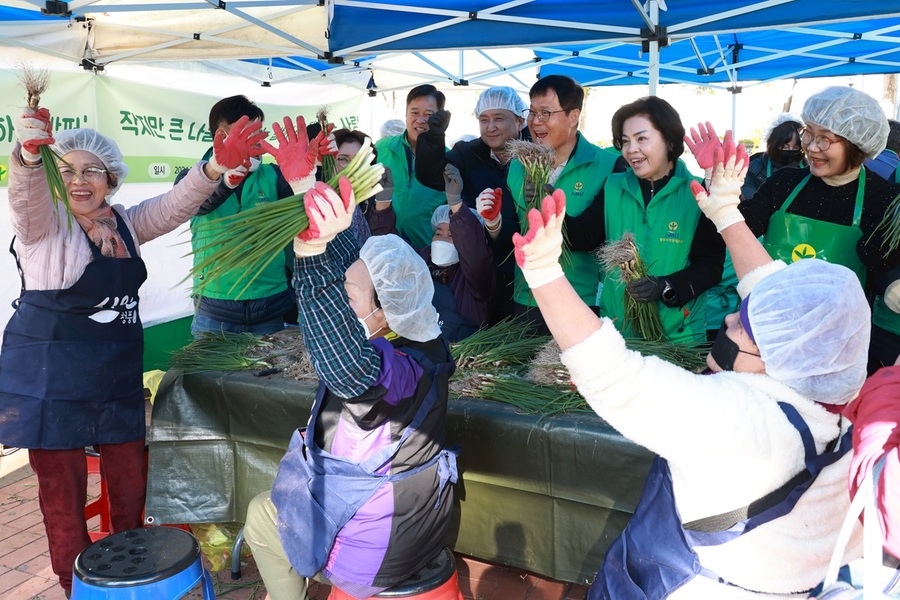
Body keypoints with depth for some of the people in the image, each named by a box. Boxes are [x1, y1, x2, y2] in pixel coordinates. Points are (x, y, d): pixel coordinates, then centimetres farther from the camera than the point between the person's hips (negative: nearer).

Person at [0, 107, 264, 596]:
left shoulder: (124, 223, 7)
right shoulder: (43, 221, -8)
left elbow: (173, 206, -3)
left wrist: (215, 167, -22)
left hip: (118, 376, 5)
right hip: (51, 379, -5)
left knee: (129, 482, 14)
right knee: (62, 492, 6)